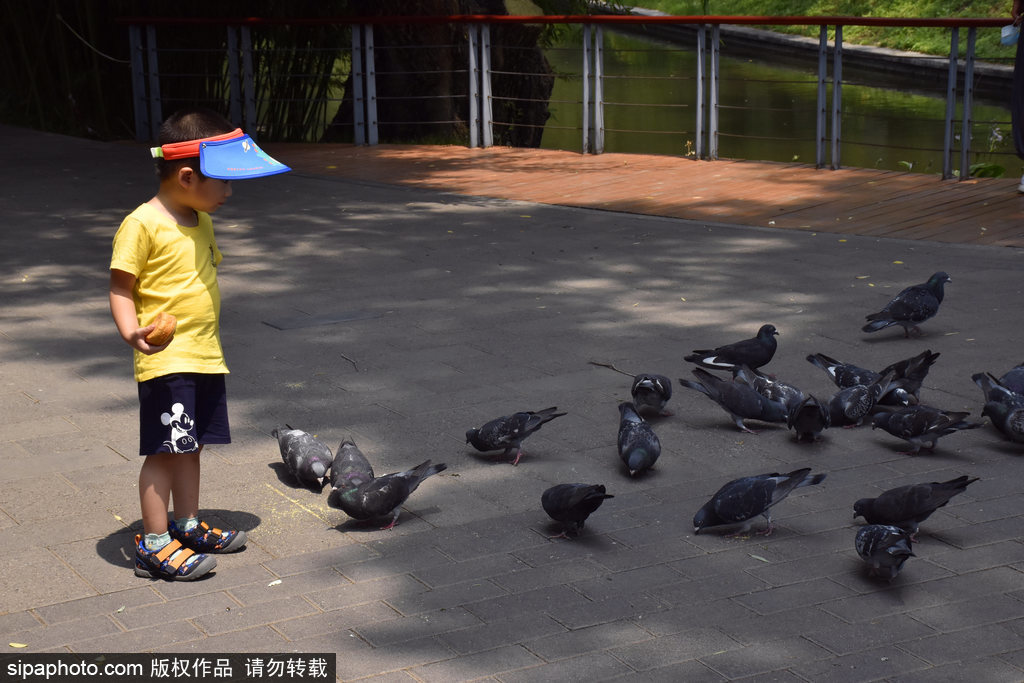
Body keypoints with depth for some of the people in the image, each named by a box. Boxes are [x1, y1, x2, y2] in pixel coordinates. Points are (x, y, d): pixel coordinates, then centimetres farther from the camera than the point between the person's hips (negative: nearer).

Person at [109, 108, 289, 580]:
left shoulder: (200, 223, 13)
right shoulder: (142, 225, -13)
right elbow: (121, 289, -13)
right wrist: (132, 331, -31)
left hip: (205, 358, 8)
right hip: (166, 361, -8)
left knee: (191, 447, 16)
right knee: (165, 451, -5)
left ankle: (187, 526, 28)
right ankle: (154, 545, 2)